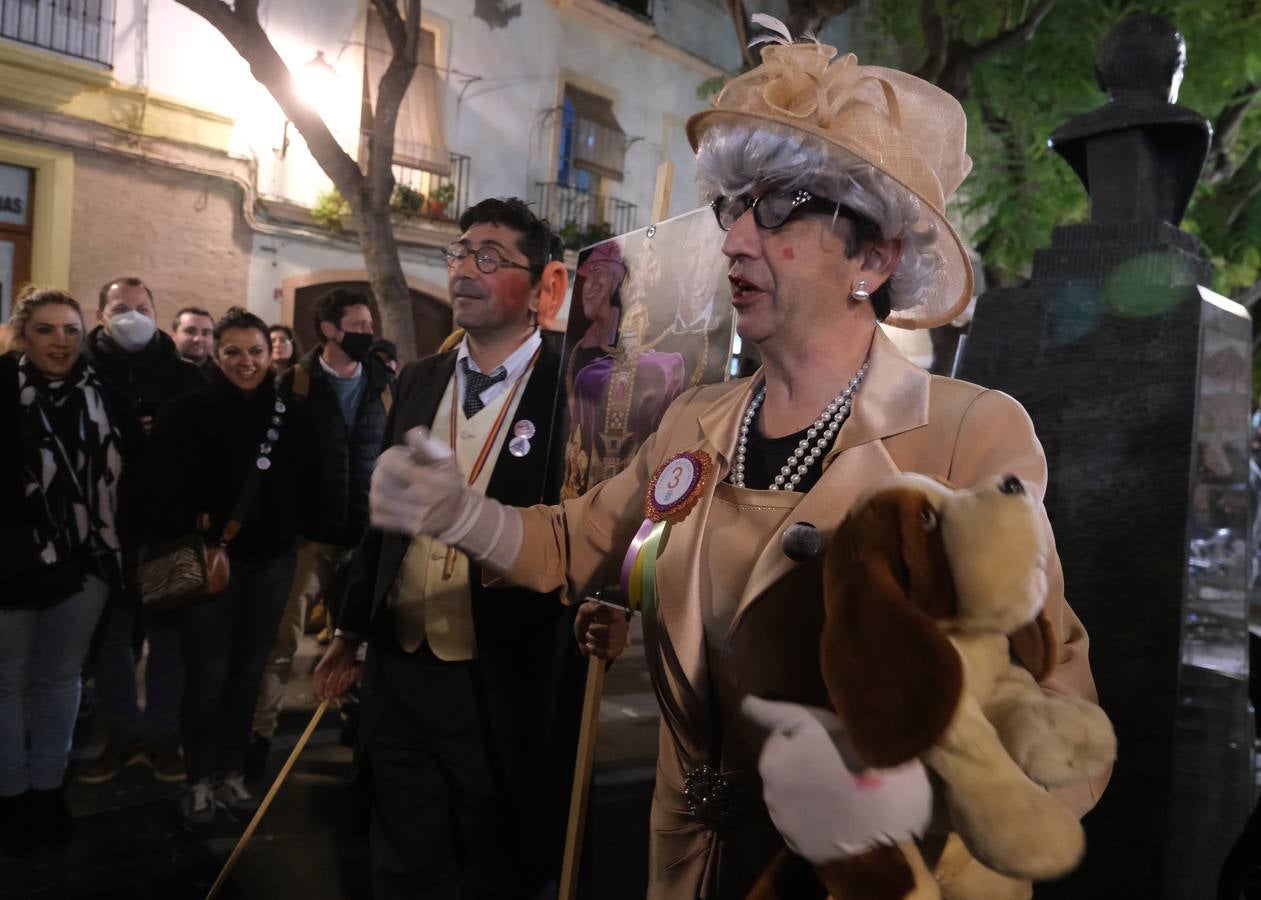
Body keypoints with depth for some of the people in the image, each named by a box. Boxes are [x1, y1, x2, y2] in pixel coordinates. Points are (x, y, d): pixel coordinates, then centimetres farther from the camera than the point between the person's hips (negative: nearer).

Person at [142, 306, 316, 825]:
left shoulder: (293, 414, 1)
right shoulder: (189, 412, -8)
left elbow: (310, 485, 8)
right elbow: (158, 483, -10)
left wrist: (294, 528, -3)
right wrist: (188, 530, -17)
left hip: (272, 560, 4)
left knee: (249, 670, 13)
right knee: (209, 673, 1)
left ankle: (231, 771, 28)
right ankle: (200, 779, 19)